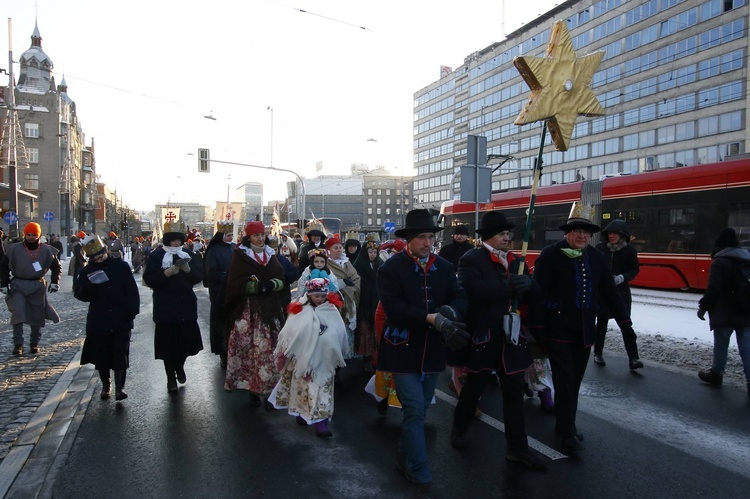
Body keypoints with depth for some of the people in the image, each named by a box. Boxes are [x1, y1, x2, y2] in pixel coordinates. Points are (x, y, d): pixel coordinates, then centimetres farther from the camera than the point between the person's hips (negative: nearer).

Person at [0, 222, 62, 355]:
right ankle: (18, 344, -8)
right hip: (18, 285, -1)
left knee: (37, 315, 7)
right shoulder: (14, 249, -4)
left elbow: (57, 267, 9)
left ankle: (35, 343, 21)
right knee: (18, 313, -14)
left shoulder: (46, 250, -1)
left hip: (38, 285, 1)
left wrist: (54, 282, -2)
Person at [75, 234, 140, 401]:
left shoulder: (121, 266, 0)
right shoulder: (87, 271, 4)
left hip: (121, 320, -2)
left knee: (120, 353, -3)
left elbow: (132, 290, 1)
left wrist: (132, 310, -7)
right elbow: (78, 293, 1)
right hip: (98, 321, 2)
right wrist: (89, 286, -20)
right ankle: (105, 385, 27)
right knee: (101, 355, 10)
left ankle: (120, 387, 0)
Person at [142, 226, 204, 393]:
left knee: (188, 340, 5)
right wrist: (167, 273, -22)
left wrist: (188, 269, -18)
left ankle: (180, 365, 35)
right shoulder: (157, 255, 0)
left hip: (187, 306, 3)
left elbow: (199, 276, 2)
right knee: (168, 343, 1)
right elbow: (148, 279, -9)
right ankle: (171, 377, 18)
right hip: (165, 308, -2)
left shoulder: (188, 254, 8)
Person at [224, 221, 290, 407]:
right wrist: (256, 286, -17)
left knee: (270, 348, -1)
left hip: (271, 308, 3)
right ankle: (253, 388, 6)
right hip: (249, 310, -3)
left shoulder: (271, 255, 15)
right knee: (251, 348, -6)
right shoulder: (240, 256, 3)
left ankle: (269, 389, 8)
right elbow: (235, 283, -5)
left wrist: (271, 284, -10)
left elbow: (282, 281, 11)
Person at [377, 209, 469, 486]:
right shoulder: (391, 267, -9)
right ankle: (419, 472, 8)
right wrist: (433, 319, -27)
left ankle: (405, 457, 36)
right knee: (414, 410, -5)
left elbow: (460, 299, 0)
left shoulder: (444, 266, 5)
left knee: (420, 409, 16)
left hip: (433, 349, 5)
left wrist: (449, 311, -24)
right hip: (404, 348, -5)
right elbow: (393, 306, -20)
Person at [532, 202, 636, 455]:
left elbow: (610, 292, 14)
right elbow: (538, 292, -11)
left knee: (575, 381, 13)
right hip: (558, 329, -5)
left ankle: (566, 424, 29)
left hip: (584, 331, 5)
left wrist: (624, 322, 11)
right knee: (565, 381, -4)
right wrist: (537, 327, -15)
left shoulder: (597, 258, 9)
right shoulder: (551, 255, -8)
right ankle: (567, 433, 6)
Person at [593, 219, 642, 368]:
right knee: (601, 322, 11)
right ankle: (598, 354, 24)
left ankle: (633, 358, -4)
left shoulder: (629, 250, -4)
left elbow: (634, 270, 2)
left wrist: (622, 277, -16)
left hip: (621, 292, -1)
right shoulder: (600, 248, -3)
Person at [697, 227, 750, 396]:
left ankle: (716, 374, 23)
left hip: (724, 313, -6)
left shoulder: (719, 262, -13)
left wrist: (703, 307, -7)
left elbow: (713, 290, -17)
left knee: (721, 344, 9)